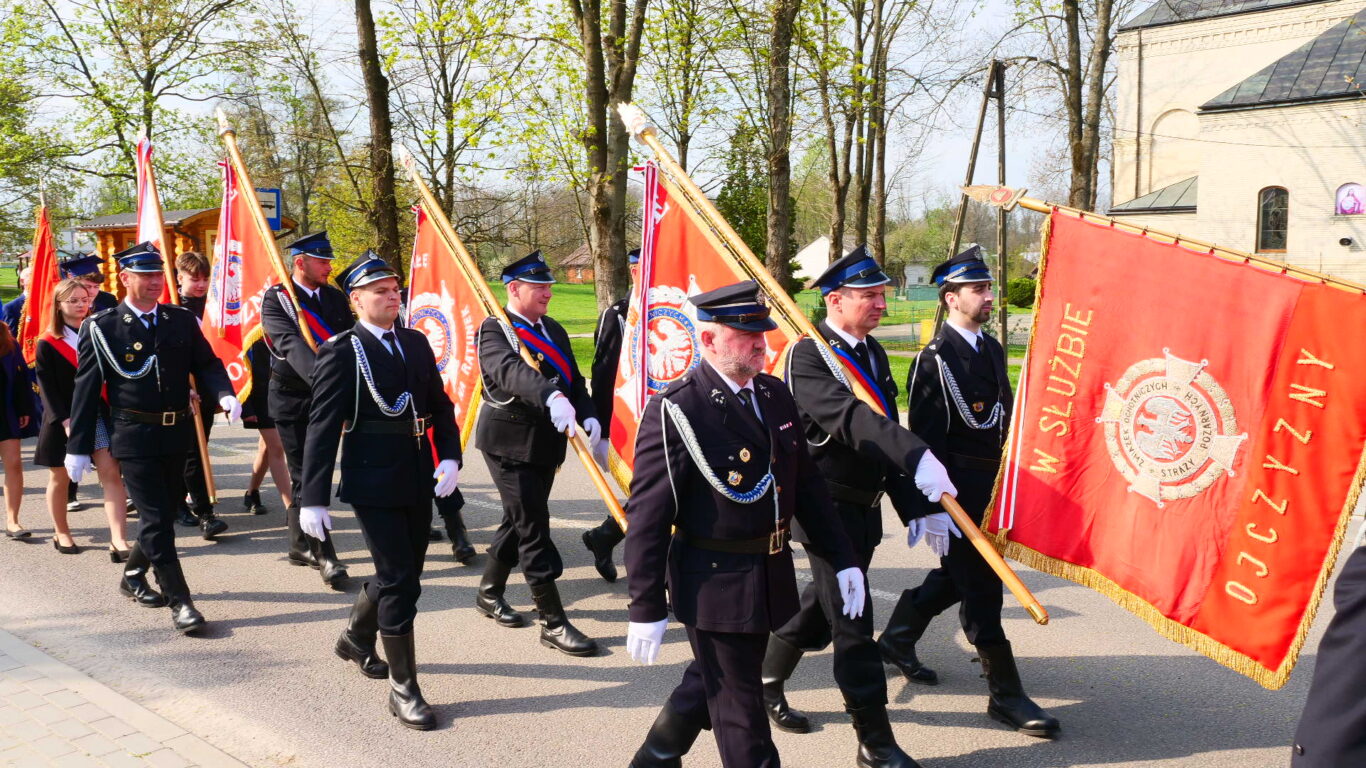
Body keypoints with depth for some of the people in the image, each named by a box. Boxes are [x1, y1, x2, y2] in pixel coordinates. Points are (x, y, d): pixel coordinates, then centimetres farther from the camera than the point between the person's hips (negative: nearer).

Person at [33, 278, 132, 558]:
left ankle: (119, 540, -16)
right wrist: (65, 421, -19)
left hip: (97, 415, 2)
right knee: (60, 477, 11)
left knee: (111, 472, -11)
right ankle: (61, 533, 31)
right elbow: (47, 388, -8)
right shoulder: (47, 343, -2)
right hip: (63, 419, -2)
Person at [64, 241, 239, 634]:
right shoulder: (102, 327, -5)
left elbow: (206, 363, 7)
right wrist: (78, 447, -6)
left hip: (176, 434, 5)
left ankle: (133, 575, 40)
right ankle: (180, 602, -1)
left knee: (164, 514, 17)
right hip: (134, 436, -5)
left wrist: (224, 394, -16)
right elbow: (86, 389, -5)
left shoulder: (182, 320, 6)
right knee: (156, 520, -5)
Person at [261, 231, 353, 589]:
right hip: (292, 397, -5)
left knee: (304, 474, 15)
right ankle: (324, 555, 0)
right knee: (306, 475, -3)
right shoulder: (275, 299, -11)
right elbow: (291, 344, -26)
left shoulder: (335, 298, 6)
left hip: (329, 396, 5)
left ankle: (300, 544, 29)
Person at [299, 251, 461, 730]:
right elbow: (322, 427, -12)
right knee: (400, 582, -4)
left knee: (401, 574, 19)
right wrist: (313, 499, -15)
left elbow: (440, 405, 13)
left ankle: (356, 637, 46)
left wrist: (450, 456, -4)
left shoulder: (416, 343, 10)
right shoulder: (341, 352, -9)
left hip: (418, 481, 7)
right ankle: (403, 688, 9)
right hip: (373, 482, -7)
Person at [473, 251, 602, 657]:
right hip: (509, 443, -7)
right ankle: (553, 623, -1)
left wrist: (587, 415, -10)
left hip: (547, 442, 8)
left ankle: (490, 592, 38)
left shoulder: (554, 330, 12)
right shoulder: (494, 331, -13)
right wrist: (551, 396, -51)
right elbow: (511, 370, -33)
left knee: (519, 521, 19)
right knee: (533, 530, -6)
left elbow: (573, 379, 10)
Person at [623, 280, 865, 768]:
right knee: (738, 706, 6)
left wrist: (842, 558, 7)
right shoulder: (675, 411, -19)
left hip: (772, 576, 7)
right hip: (714, 585, -7)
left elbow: (807, 484, 10)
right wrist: (646, 609, -16)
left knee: (710, 682, 24)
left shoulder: (775, 395, 4)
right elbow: (647, 516, -17)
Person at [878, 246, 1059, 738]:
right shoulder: (935, 359, -14)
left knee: (957, 577, 20)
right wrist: (934, 508, -19)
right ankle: (1005, 694, 7)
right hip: (958, 489, -9)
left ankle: (897, 639, 40)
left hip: (991, 487, 9)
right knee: (981, 589, -2)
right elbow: (925, 439, -16)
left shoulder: (991, 348, 11)